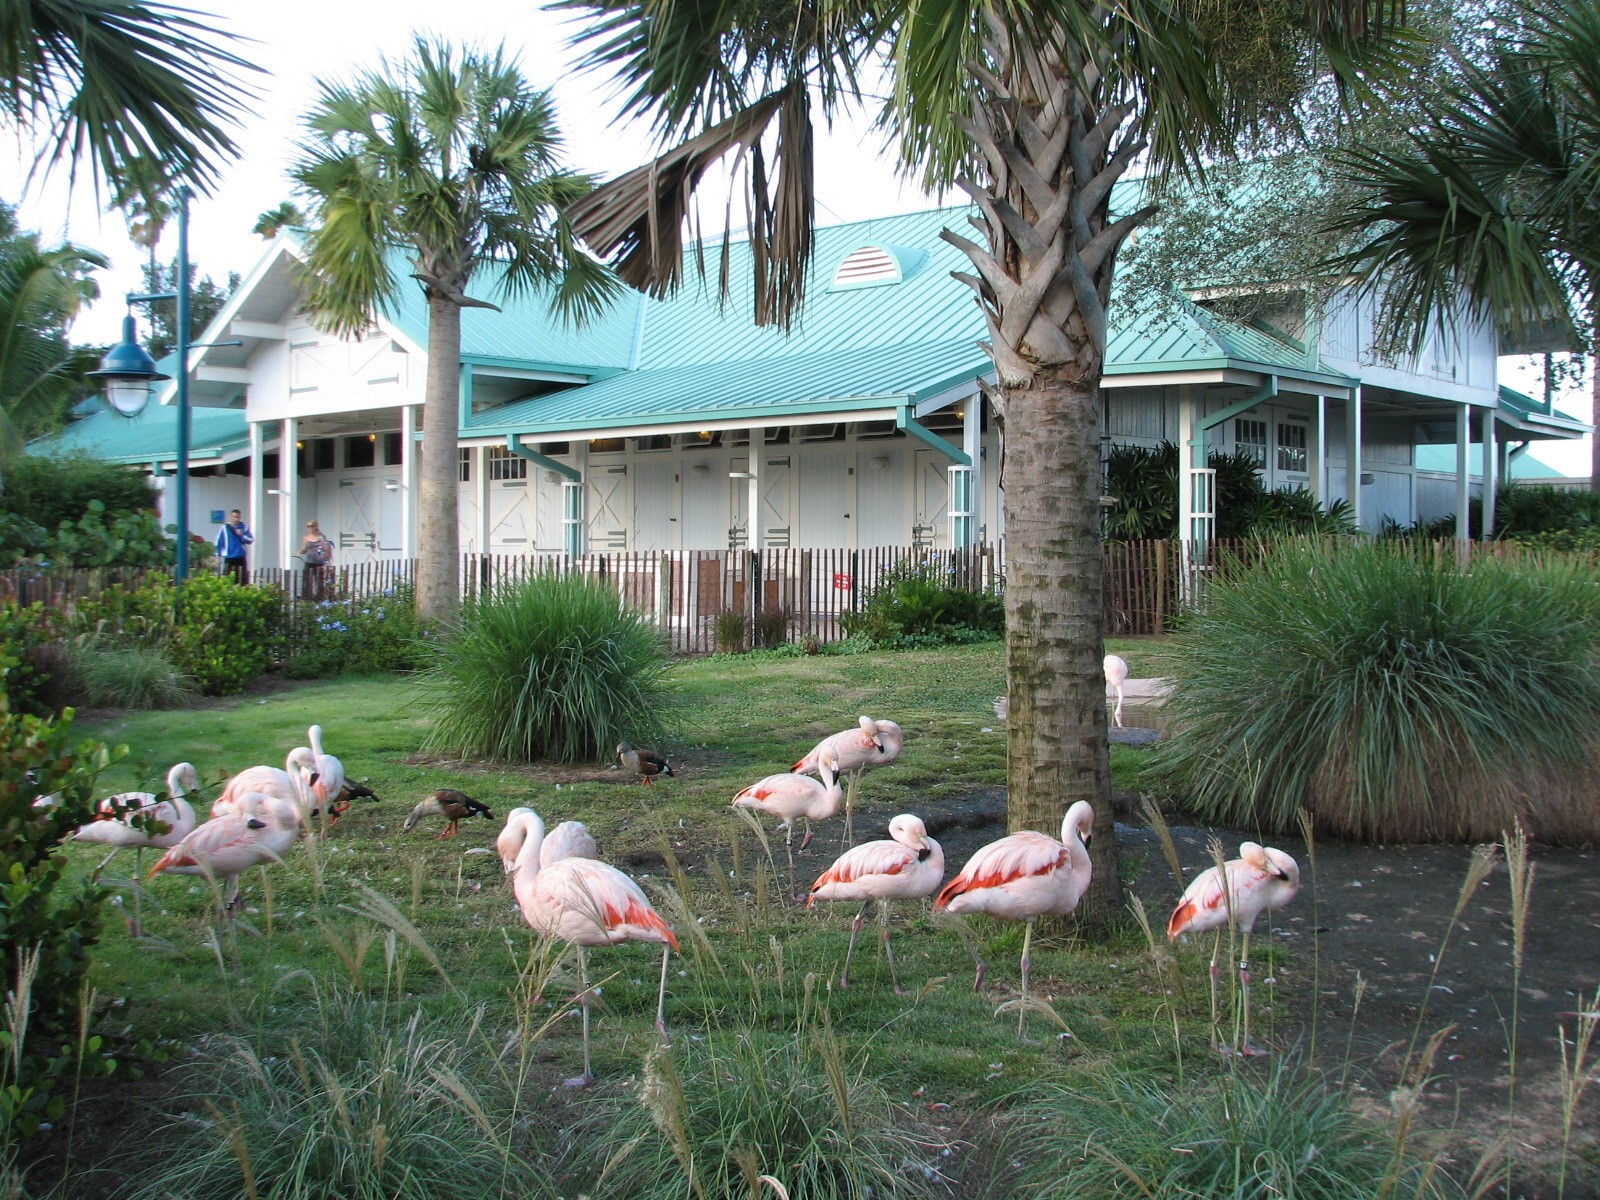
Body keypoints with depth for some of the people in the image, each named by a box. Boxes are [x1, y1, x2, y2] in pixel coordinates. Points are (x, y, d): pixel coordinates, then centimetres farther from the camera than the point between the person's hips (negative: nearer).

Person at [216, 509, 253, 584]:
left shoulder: (244, 528, 3)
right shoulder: (224, 528, -1)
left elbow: (251, 540, -1)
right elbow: (218, 543, 1)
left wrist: (242, 535, -16)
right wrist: (218, 555, -2)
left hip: (241, 558, 1)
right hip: (229, 558, -1)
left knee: (242, 580, 4)